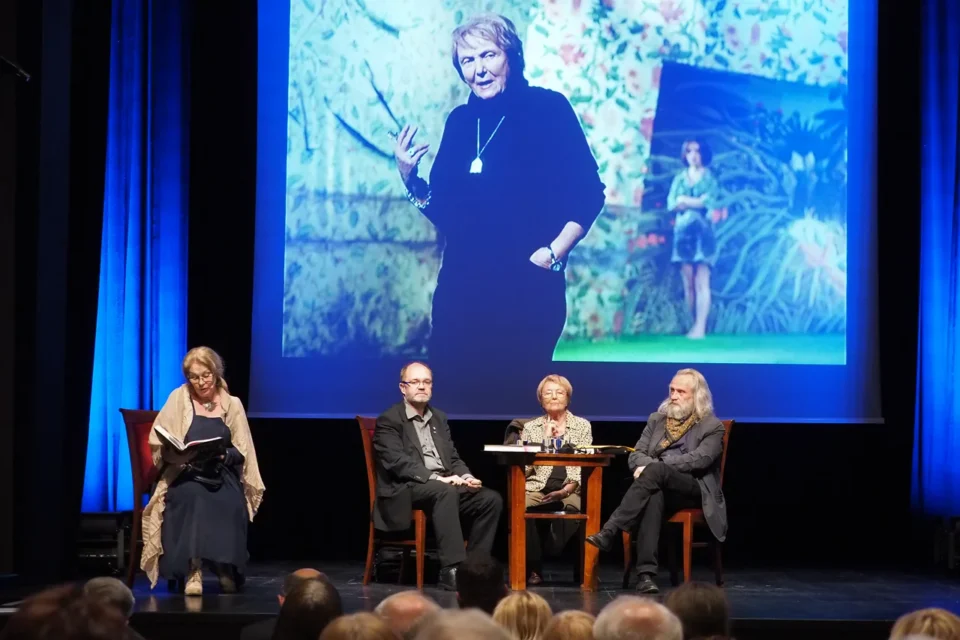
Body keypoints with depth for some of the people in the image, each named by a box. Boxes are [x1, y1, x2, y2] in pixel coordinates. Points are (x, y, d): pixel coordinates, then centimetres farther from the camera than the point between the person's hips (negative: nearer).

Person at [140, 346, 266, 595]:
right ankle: (192, 570, -30)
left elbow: (241, 452, 6)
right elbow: (159, 444, -1)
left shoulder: (232, 404, 8)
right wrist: (183, 454, -22)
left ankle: (225, 566, -11)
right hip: (185, 474, -1)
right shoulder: (179, 398, 3)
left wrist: (221, 454, -16)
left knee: (231, 502, -31)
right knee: (192, 496, -35)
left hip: (221, 474, 2)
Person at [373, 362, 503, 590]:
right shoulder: (389, 421, -1)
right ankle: (452, 569, -43)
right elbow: (398, 462, -15)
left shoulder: (439, 418, 21)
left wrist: (466, 476, -3)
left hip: (445, 485, 7)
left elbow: (453, 458, 20)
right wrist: (436, 478, -25)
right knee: (446, 492, -38)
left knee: (491, 499, -15)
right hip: (405, 491, -7)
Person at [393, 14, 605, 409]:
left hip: (528, 291, -5)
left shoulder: (549, 109, -4)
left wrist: (552, 255, -14)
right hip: (460, 290, 5)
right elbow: (444, 210, 14)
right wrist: (409, 178, -2)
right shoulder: (460, 121, 11)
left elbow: (588, 193, -6)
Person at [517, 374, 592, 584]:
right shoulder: (531, 427, 17)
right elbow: (525, 466, 6)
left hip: (569, 489, -1)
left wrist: (568, 488, -13)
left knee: (572, 508, -38)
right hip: (537, 487, 1)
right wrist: (545, 439, -1)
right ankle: (533, 568, -22)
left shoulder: (582, 425, 15)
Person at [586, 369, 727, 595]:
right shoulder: (657, 419, 20)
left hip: (693, 490, -3)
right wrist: (647, 466, -13)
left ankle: (608, 533, -43)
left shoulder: (712, 427, 5)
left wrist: (654, 466, -18)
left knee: (656, 471, -36)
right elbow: (635, 455, 13)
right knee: (654, 495, -38)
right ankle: (646, 573, -49)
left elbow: (700, 459, -11)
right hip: (659, 486, 3)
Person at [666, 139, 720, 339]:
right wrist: (695, 202, -9)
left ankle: (700, 327, -20)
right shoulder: (679, 179, 15)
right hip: (683, 231, 4)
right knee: (688, 283, 0)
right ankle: (694, 325, 3)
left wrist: (684, 201, -4)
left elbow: (707, 202, -9)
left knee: (701, 282, -12)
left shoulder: (709, 178, 6)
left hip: (702, 231, -4)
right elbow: (671, 204, 3)